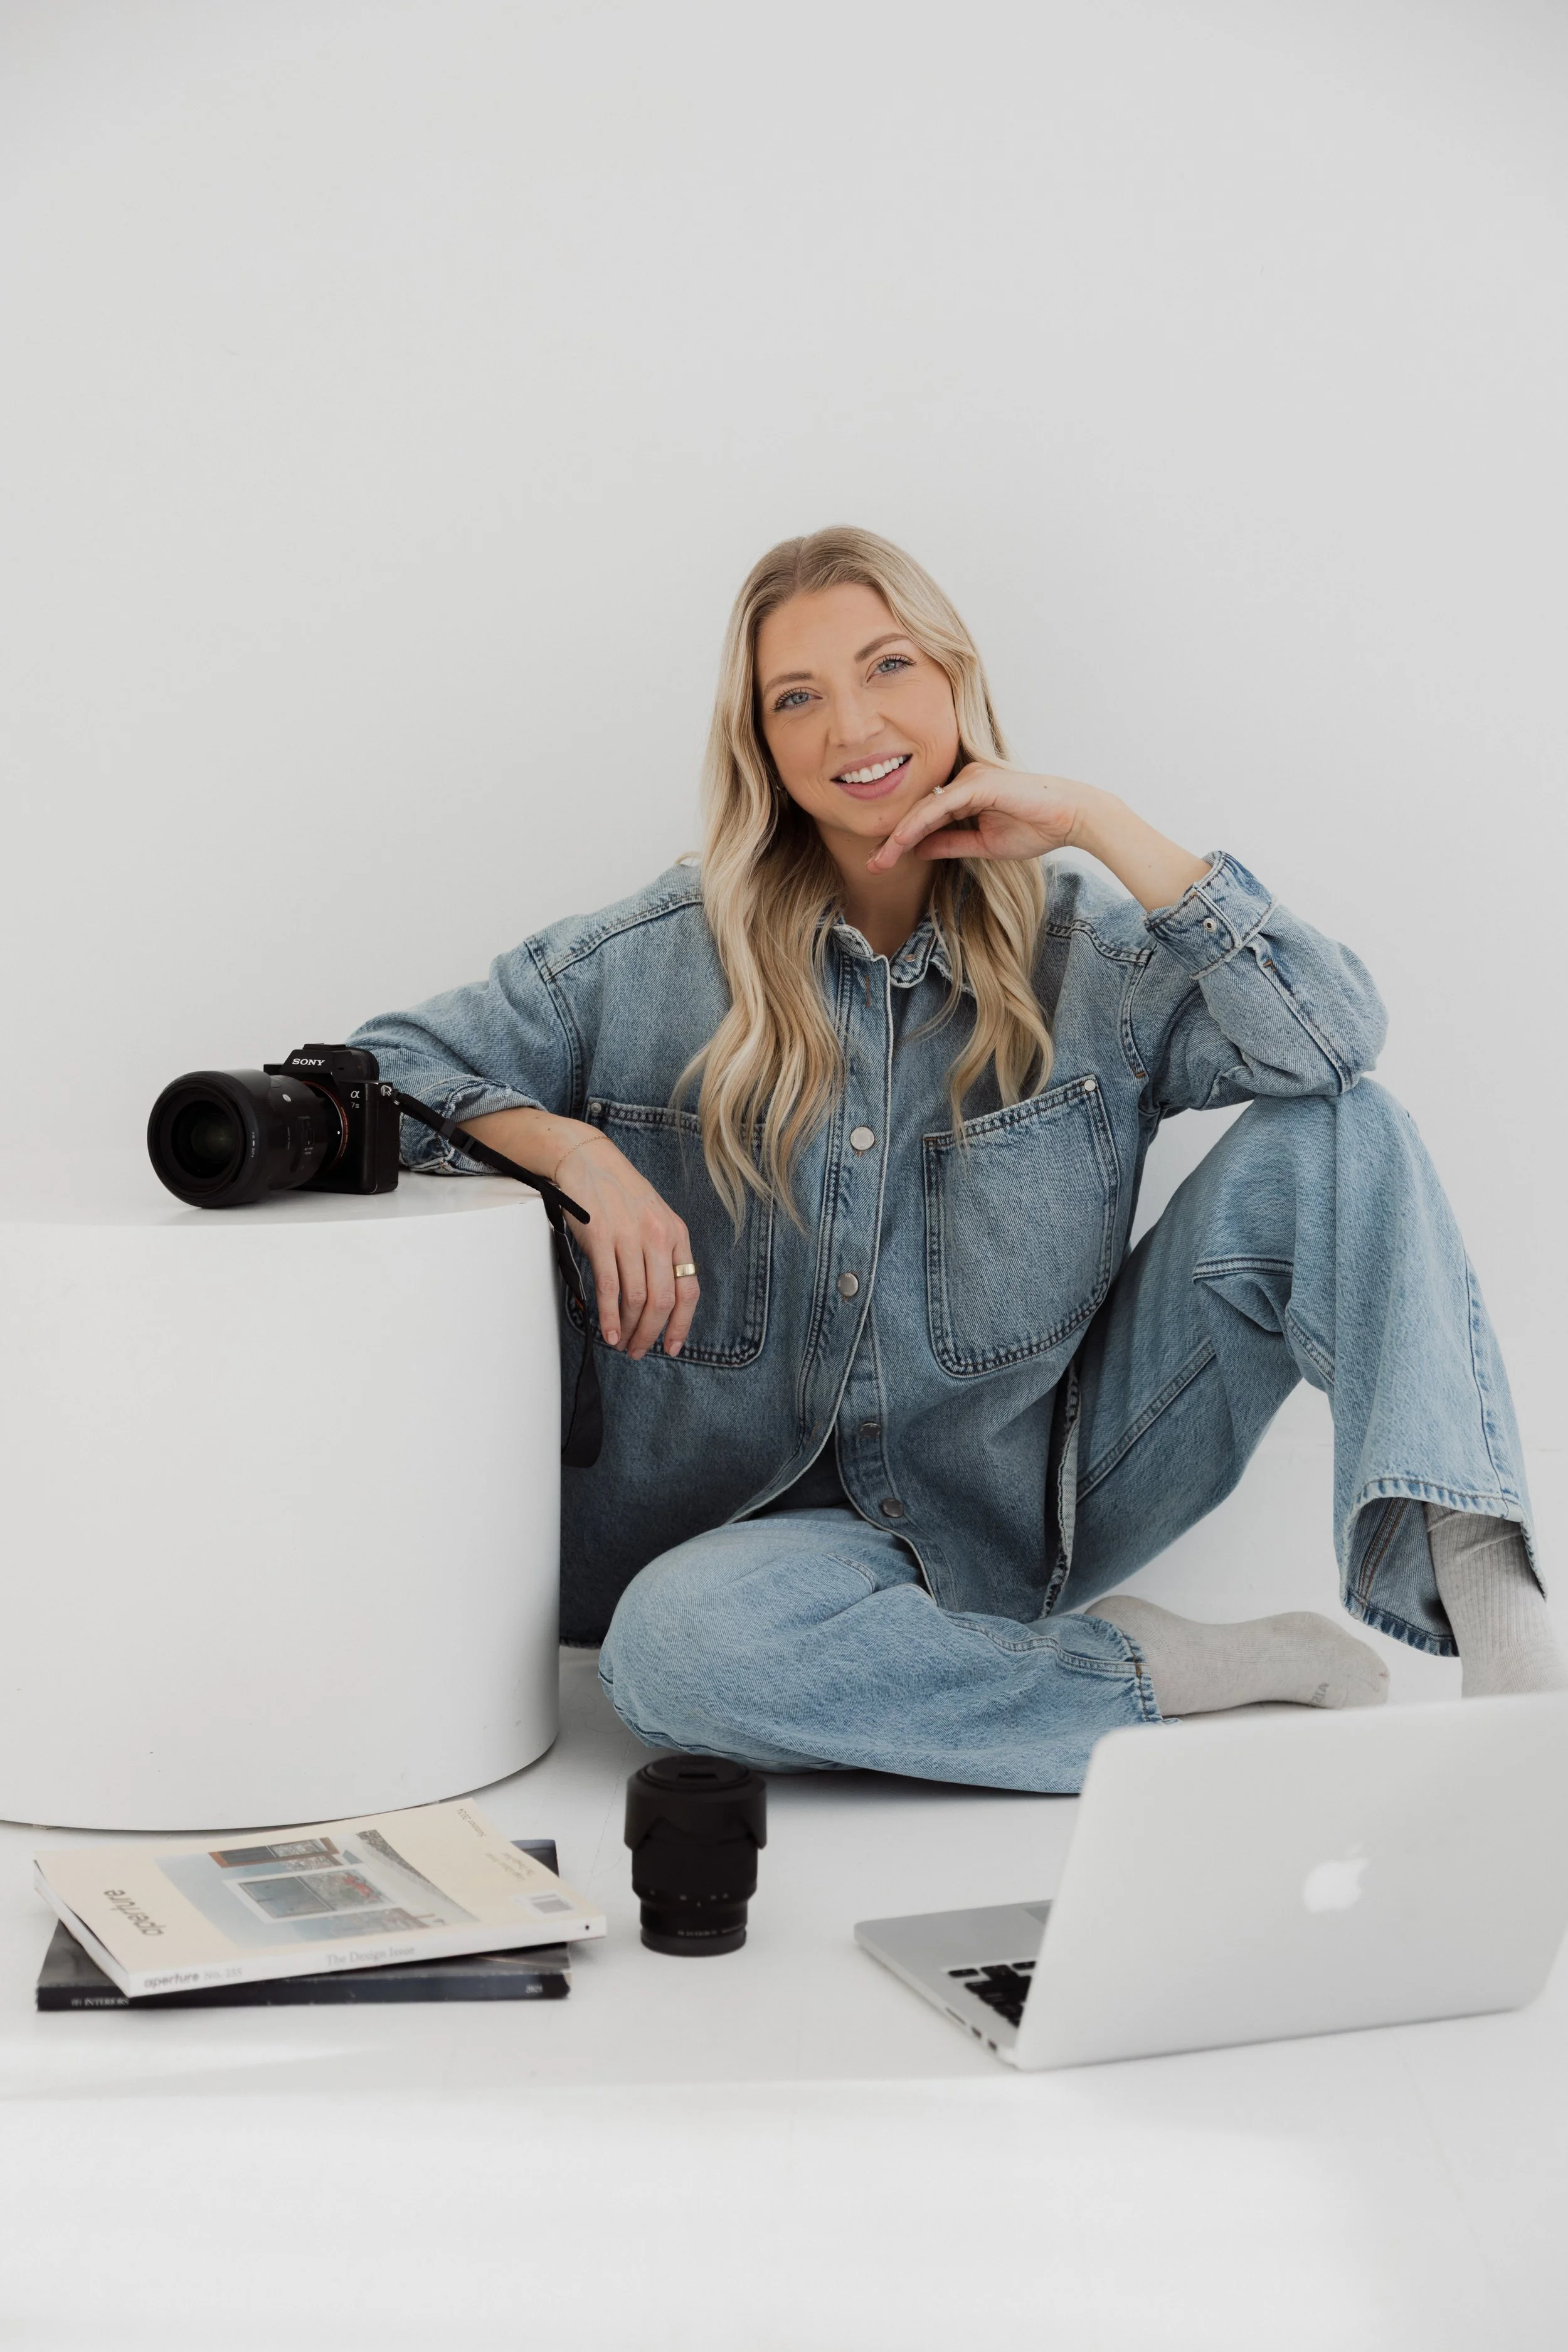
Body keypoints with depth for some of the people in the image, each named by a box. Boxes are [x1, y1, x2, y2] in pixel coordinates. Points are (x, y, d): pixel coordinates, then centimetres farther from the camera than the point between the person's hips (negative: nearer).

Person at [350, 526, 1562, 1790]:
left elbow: (1337, 1039, -18)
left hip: (1071, 1485, 1)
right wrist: (573, 1148, -20)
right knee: (671, 1640, -37)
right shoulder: (655, 961, -2)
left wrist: (1097, 824, -18)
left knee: (1333, 1129, -16)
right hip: (825, 1531, 0)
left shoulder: (1084, 950, -2)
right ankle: (1179, 1681, -24)